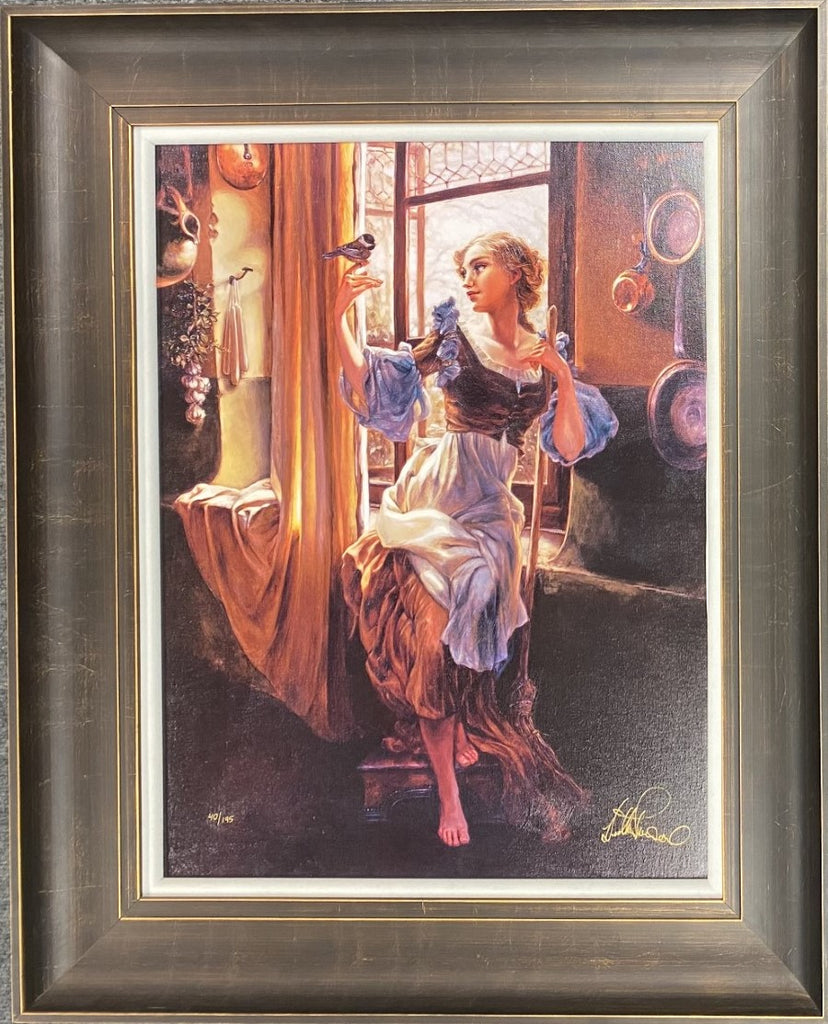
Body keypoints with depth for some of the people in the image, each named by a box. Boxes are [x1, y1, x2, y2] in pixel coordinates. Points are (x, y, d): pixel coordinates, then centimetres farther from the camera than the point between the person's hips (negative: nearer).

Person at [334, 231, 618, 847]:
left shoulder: (547, 352, 8)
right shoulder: (455, 334, 3)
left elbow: (570, 448, 1)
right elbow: (371, 385, -2)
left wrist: (564, 377, -11)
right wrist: (340, 316, -12)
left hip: (490, 508, 2)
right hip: (435, 492, -1)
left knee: (462, 642, -6)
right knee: (432, 642, -7)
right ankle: (450, 795, 4)